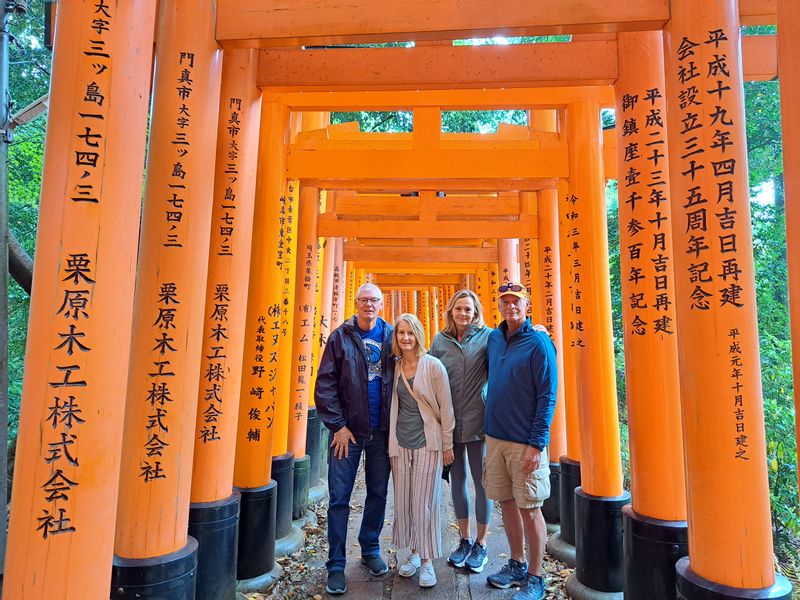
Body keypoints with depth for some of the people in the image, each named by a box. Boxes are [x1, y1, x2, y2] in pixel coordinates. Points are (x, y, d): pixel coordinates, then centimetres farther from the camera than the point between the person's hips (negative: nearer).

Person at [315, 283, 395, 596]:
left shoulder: (391, 336, 3)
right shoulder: (341, 336, -3)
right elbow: (325, 384, -6)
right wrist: (338, 425, -10)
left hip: (382, 431, 2)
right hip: (348, 430, -2)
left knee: (378, 493, 15)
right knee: (339, 497, 5)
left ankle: (370, 549, 35)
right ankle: (336, 565, 20)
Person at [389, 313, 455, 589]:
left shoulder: (433, 365, -10)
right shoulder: (394, 367, 2)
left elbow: (446, 408, -6)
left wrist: (447, 445, -3)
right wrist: (390, 440, 11)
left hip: (427, 442, -4)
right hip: (400, 442, 4)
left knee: (424, 502, 1)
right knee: (403, 501, 11)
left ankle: (427, 560, 18)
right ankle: (413, 553, 30)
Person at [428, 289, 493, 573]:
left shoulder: (487, 336, -4)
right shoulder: (439, 340, 5)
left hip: (478, 421, -3)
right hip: (449, 422, 3)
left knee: (481, 481, 8)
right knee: (457, 480, 15)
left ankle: (481, 543, 27)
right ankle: (465, 540, 33)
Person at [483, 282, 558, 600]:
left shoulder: (539, 343, -10)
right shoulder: (493, 338, 7)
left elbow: (547, 397, -12)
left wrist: (537, 444, -16)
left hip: (525, 442, -5)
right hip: (495, 436, 6)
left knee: (529, 509, 5)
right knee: (507, 503, 16)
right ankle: (516, 565, 34)